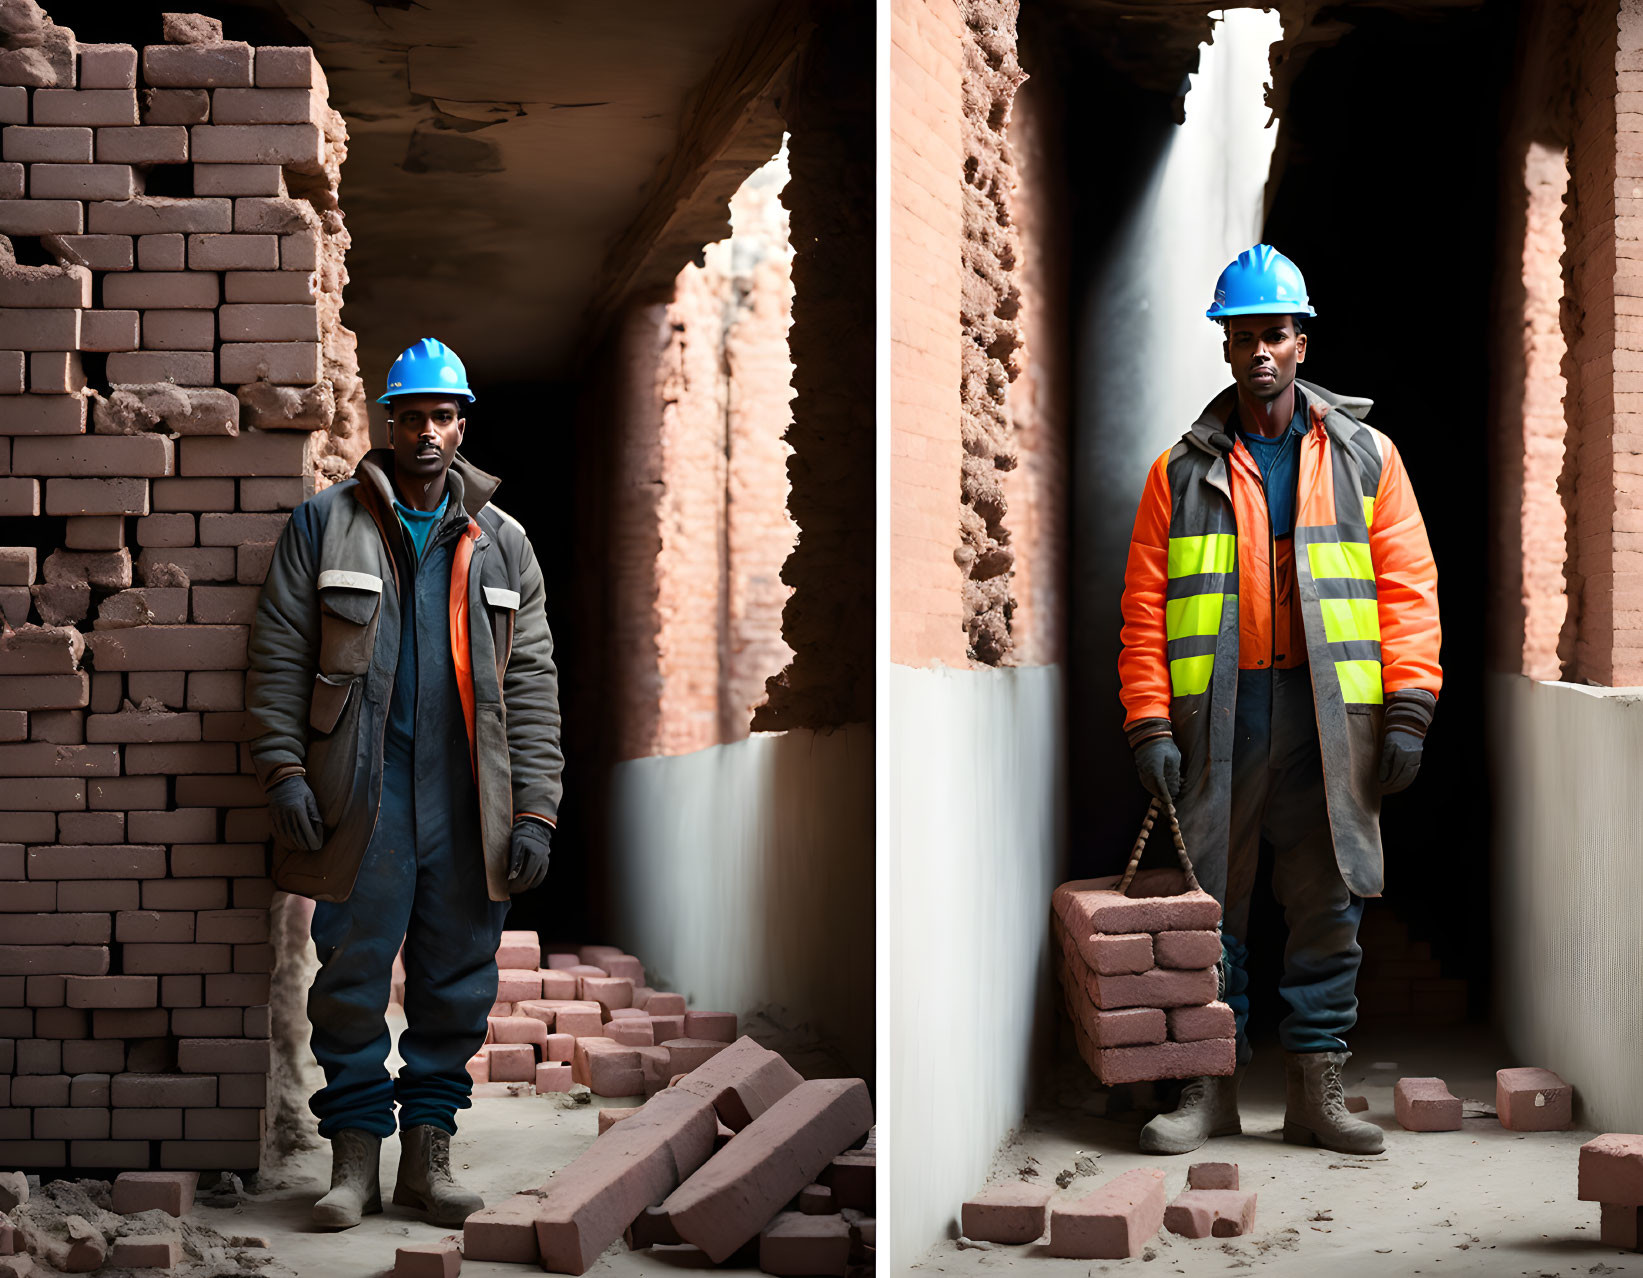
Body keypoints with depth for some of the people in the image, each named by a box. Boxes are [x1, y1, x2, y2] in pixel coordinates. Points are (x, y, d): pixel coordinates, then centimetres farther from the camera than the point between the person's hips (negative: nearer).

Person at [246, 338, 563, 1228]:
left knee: (457, 985, 5)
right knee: (352, 979, 0)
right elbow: (279, 657, 3)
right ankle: (355, 1155, 11)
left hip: (468, 804, 2)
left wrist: (535, 810, 1)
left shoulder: (501, 543, 12)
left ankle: (428, 1154, 16)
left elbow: (532, 684, 9)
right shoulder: (325, 525, 6)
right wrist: (284, 770, -8)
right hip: (362, 799, -2)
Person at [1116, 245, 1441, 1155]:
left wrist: (1408, 710, -5)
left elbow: (1407, 586, 4)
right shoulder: (1182, 472, 7)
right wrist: (1149, 725, -5)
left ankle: (1316, 1091, 11)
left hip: (1330, 716, 0)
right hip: (1217, 714, 0)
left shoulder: (1364, 457, 9)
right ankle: (1209, 1086, 11)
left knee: (1328, 904, 3)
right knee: (1208, 904, 2)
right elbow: (1145, 606, 4)